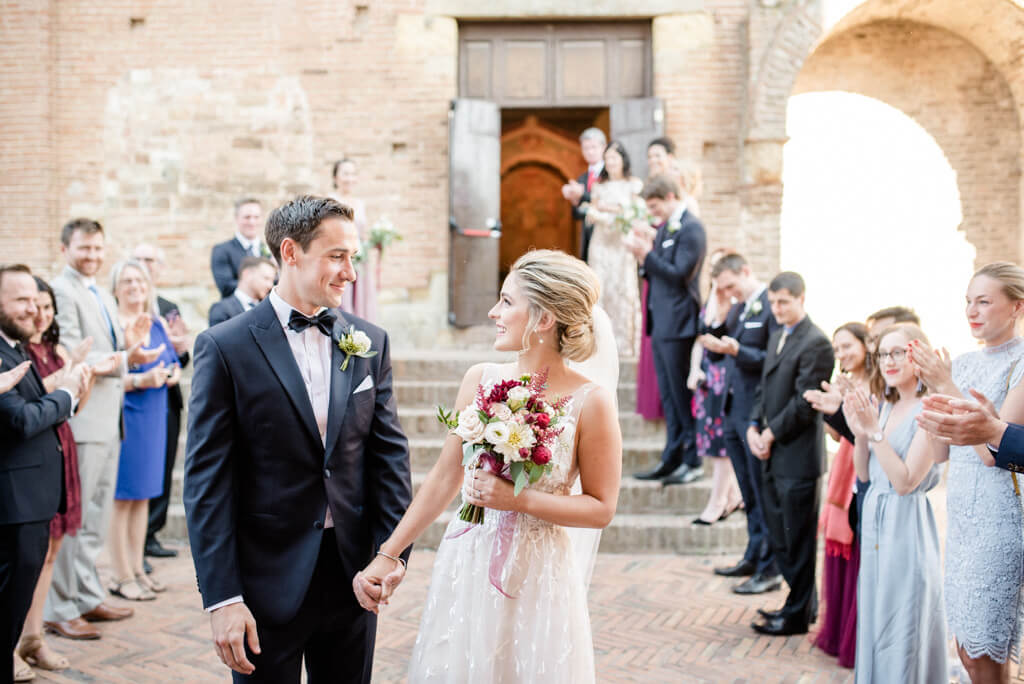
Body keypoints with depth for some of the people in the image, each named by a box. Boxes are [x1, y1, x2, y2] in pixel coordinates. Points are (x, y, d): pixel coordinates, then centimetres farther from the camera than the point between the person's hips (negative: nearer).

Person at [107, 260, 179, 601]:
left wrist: (172, 374, -3)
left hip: (154, 417, 7)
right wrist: (141, 380, -26)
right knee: (122, 496, -3)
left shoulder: (158, 324, 13)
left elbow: (173, 364, 19)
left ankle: (137, 569, 21)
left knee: (143, 495, 12)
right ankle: (121, 576, 4)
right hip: (124, 416, -7)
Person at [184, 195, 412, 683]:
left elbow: (390, 452, 4)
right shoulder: (225, 346, -8)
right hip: (268, 578, -3)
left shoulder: (370, 342, 3)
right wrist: (222, 597, -13)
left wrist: (392, 550, -6)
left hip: (355, 573, 4)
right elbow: (206, 481, -10)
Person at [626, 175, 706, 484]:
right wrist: (643, 254, 1)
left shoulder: (691, 228, -11)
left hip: (678, 325, -9)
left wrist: (646, 254, -20)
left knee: (681, 396, -1)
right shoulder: (664, 228, 16)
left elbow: (679, 274, -19)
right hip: (660, 323, 9)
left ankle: (693, 461, 9)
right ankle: (671, 460, 19)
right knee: (669, 398, 12)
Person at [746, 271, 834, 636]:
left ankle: (797, 615, 15)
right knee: (779, 535, 16)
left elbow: (804, 404, -18)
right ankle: (805, 602, 30)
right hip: (773, 456, 9)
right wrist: (754, 427, 3)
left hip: (798, 456, -9)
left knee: (798, 540, 3)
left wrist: (770, 434, -12)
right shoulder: (777, 337, 15)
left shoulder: (816, 343, -14)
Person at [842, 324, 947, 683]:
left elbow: (906, 481, -20)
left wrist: (875, 431, -23)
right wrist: (859, 433, -6)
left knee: (902, 629, 2)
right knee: (874, 620, 17)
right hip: (874, 521, 8)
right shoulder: (886, 407, 9)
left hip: (907, 523, -8)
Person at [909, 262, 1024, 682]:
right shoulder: (962, 364, 10)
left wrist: (946, 386, -18)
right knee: (967, 649, 13)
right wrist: (931, 387, -2)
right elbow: (940, 453, 8)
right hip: (961, 513, 7)